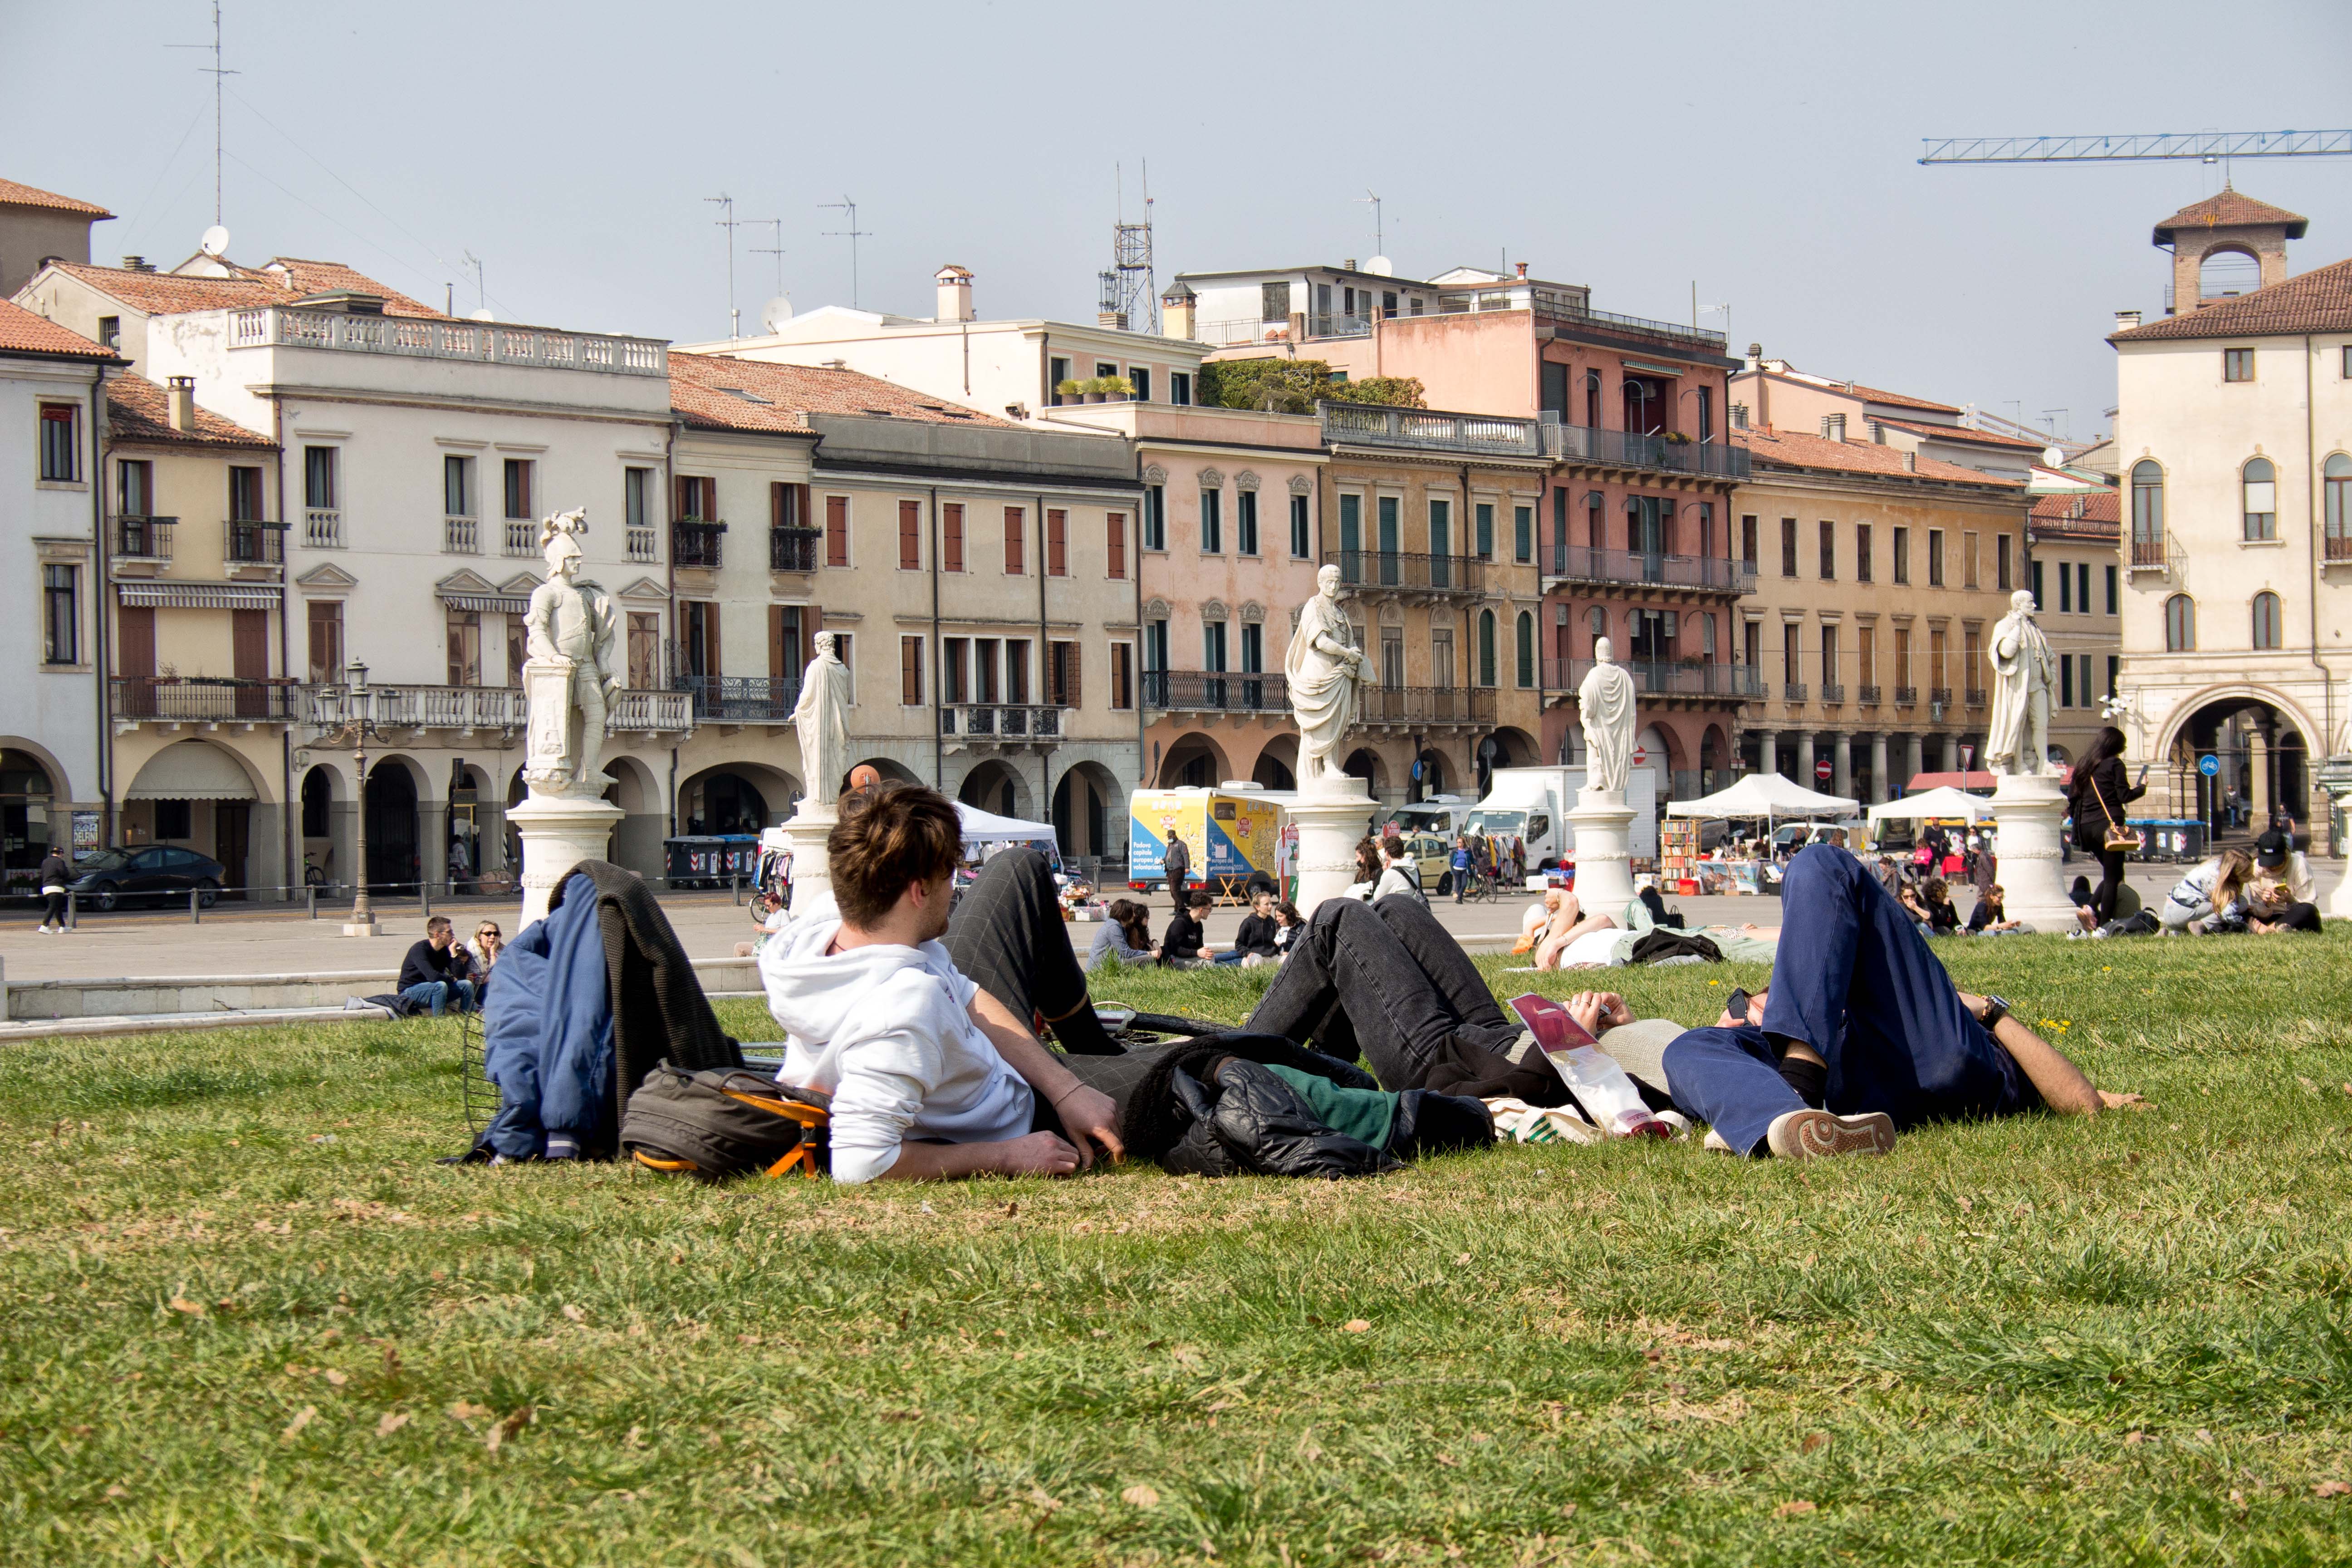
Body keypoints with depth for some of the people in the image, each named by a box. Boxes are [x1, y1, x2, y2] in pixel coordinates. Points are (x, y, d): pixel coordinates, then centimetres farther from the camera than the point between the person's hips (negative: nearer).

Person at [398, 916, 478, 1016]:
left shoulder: (445, 950, 2)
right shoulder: (420, 949, -21)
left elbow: (460, 976, -4)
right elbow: (433, 976, -32)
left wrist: (454, 953, -13)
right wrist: (451, 979, -14)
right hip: (410, 992, -7)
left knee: (467, 984, -4)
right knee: (441, 985, -34)